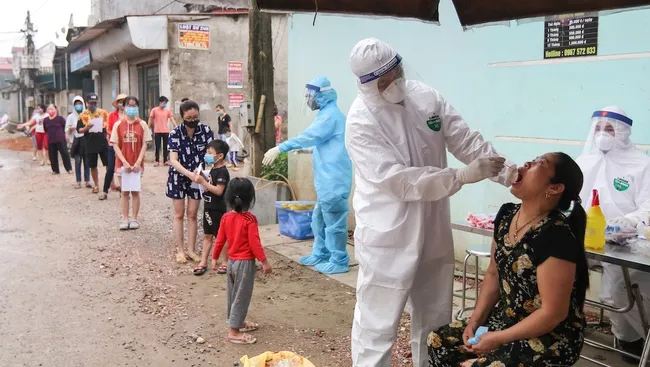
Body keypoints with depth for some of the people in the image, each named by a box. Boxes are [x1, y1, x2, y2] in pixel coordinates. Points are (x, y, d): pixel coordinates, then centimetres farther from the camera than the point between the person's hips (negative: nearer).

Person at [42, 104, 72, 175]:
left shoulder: (60, 118, -8)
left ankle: (69, 169, 2)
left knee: (65, 154, -5)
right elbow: (45, 129, 19)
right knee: (52, 156, 8)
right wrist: (51, 133, 14)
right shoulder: (45, 120, 6)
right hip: (50, 141, 5)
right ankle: (55, 170, 18)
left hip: (61, 140, -4)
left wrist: (60, 133, 3)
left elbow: (65, 127, -2)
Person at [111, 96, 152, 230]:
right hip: (122, 163, 0)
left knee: (135, 191, 6)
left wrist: (138, 162, -12)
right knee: (124, 191, 7)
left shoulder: (142, 124, -1)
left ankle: (134, 218, 13)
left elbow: (144, 145, -2)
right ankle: (125, 219, 13)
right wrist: (124, 162, -13)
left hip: (137, 164, 0)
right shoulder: (118, 125, -2)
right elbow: (115, 145, -3)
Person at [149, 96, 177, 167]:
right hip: (157, 131, -2)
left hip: (166, 131, 2)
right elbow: (150, 120, 3)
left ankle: (165, 161, 12)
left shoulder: (168, 110, 5)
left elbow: (172, 120, 3)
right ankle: (157, 161, 8)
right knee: (157, 147, 2)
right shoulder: (154, 110, -1)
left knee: (165, 147, 6)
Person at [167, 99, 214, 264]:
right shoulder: (175, 133, -17)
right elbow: (173, 160, -22)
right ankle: (180, 250, 14)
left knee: (192, 214, 8)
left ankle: (191, 250, 17)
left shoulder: (206, 130, -11)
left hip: (197, 177, 2)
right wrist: (189, 173, -37)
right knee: (179, 214, 6)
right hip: (178, 177, -2)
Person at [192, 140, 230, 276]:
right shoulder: (213, 169, 9)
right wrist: (202, 177, 2)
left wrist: (203, 182, -27)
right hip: (209, 207, 9)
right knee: (207, 235, 13)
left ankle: (226, 262, 16)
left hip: (218, 209, -9)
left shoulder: (222, 172, -19)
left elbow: (218, 190, -26)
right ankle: (203, 262, 19)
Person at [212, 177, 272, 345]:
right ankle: (234, 332, 4)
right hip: (245, 262, -7)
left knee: (233, 294, 19)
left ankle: (238, 322, 36)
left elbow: (220, 240, 4)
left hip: (231, 261, 7)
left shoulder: (226, 217, -1)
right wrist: (264, 262, -13)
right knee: (241, 296, 0)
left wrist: (214, 258, 16)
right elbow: (254, 243, -20)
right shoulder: (250, 219, -19)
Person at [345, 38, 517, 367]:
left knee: (434, 318, 21)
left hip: (433, 230, 6)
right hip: (388, 237, -6)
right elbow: (401, 181, -24)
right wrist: (463, 176, -28)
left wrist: (507, 172, -14)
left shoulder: (425, 95, -1)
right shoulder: (360, 123, -18)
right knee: (377, 323, 2)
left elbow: (466, 140, 0)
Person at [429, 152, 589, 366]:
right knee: (439, 341, 0)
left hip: (550, 339, -8)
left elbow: (553, 313, -23)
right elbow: (493, 274, 10)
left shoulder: (556, 236, -25)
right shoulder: (506, 215, 0)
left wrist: (498, 339, -17)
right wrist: (475, 321, -1)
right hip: (507, 320, 8)